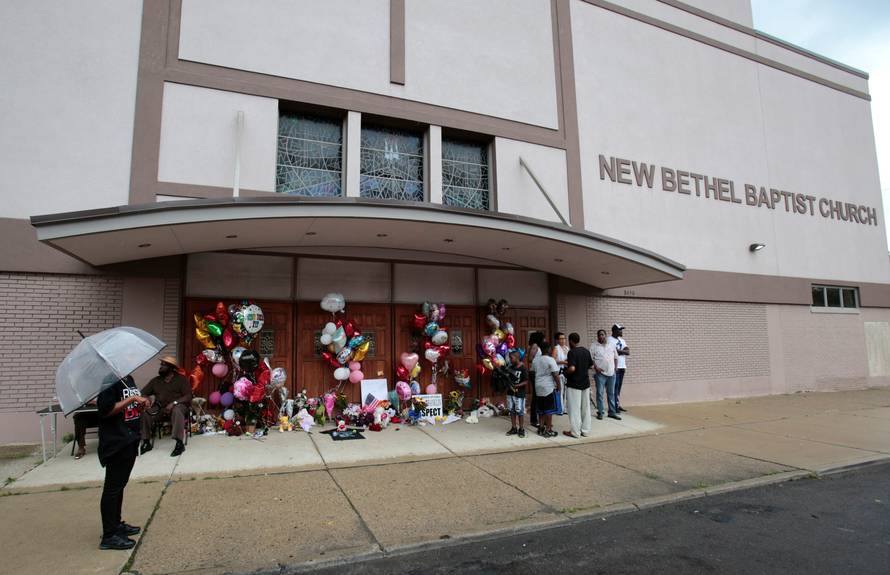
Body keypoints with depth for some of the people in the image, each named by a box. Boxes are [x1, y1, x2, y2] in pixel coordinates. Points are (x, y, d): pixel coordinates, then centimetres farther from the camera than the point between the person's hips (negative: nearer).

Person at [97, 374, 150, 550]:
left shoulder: (128, 379, 10)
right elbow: (105, 410, -23)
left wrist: (142, 402, 1)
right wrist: (132, 399, -24)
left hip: (129, 440, 9)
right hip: (115, 442, -9)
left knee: (120, 484, 19)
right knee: (113, 487, -1)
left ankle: (116, 524, 32)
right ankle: (109, 536, 8)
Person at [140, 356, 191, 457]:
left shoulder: (181, 379, 2)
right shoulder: (155, 380, 15)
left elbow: (188, 396, -7)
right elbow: (143, 393, 7)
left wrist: (174, 403, -21)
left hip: (177, 405, -4)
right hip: (159, 407, 4)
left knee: (177, 411, -38)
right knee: (144, 412, -24)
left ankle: (179, 443, -39)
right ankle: (146, 442, -13)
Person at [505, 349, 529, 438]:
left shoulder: (523, 369, -11)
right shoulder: (510, 368, 6)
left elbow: (526, 382, -14)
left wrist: (517, 386, -23)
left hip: (519, 394, -6)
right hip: (510, 393, 6)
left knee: (520, 412, 2)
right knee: (512, 411, 11)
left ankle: (521, 429, 14)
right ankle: (514, 428, 22)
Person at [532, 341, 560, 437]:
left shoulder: (535, 360, 6)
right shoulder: (550, 360, -14)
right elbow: (555, 375, -15)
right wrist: (558, 386, -5)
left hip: (538, 388, 6)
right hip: (549, 388, -6)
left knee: (541, 409, 14)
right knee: (549, 410, 2)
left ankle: (541, 428, 19)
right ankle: (548, 430, 6)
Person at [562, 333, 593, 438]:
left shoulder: (572, 352, -17)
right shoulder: (586, 351, 5)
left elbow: (572, 368, -27)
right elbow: (591, 365, 13)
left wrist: (565, 372, -9)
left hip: (574, 384, -7)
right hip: (585, 383, 7)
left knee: (574, 409, 1)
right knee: (586, 408, 13)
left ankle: (575, 432, 6)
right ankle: (585, 430, 20)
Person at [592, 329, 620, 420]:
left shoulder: (612, 346, 11)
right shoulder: (594, 346, 0)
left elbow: (616, 358, 17)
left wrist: (615, 367, 6)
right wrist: (596, 367, -14)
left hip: (611, 373, 4)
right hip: (600, 373, -4)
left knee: (611, 393, 10)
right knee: (599, 393, -1)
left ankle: (612, 412, 17)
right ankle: (600, 412, 7)